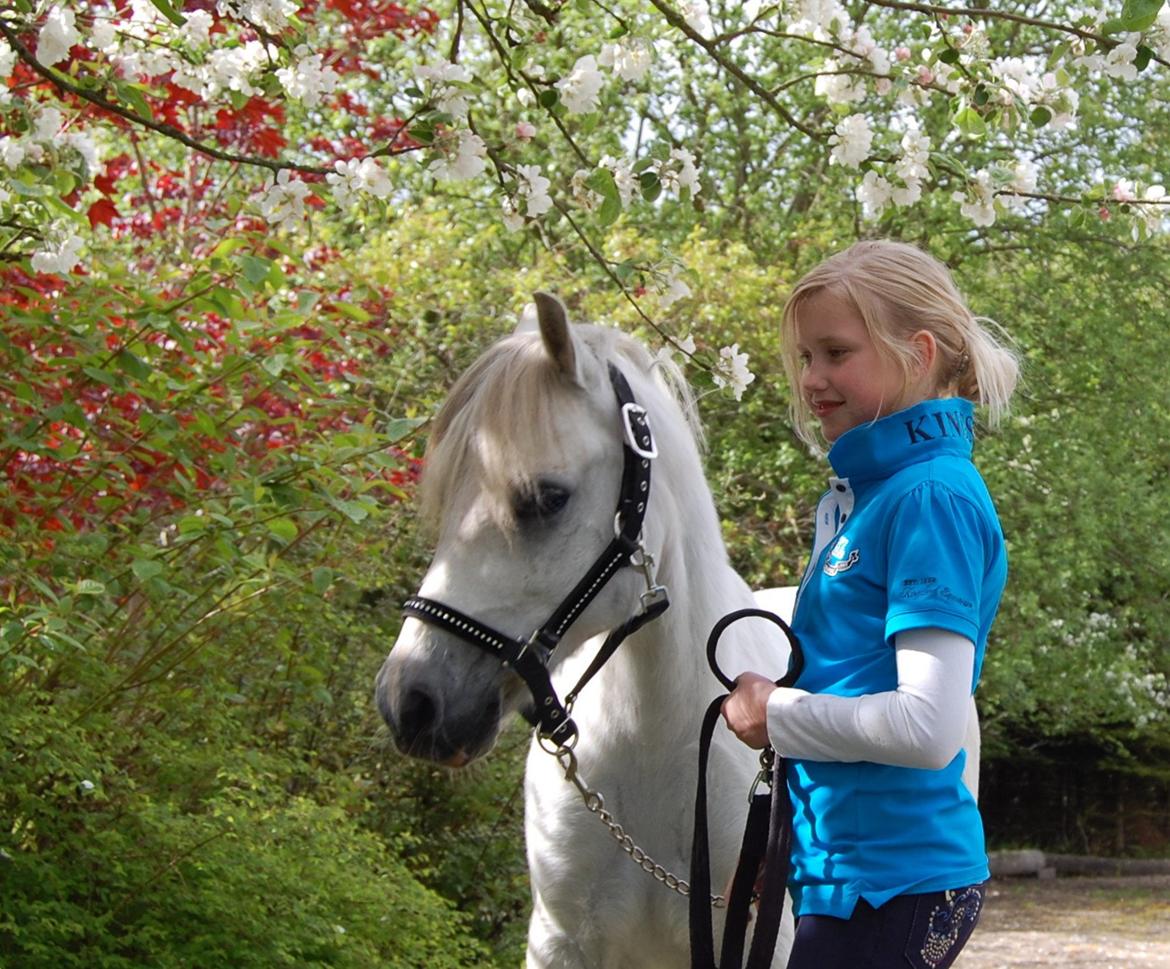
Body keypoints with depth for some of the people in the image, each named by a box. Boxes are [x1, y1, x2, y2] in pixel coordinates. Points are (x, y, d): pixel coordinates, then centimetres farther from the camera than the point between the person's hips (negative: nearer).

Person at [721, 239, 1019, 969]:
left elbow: (929, 727, -24)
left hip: (892, 882, -9)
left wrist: (776, 715, -12)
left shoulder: (933, 497, -16)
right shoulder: (859, 492, 13)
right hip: (855, 872, 9)